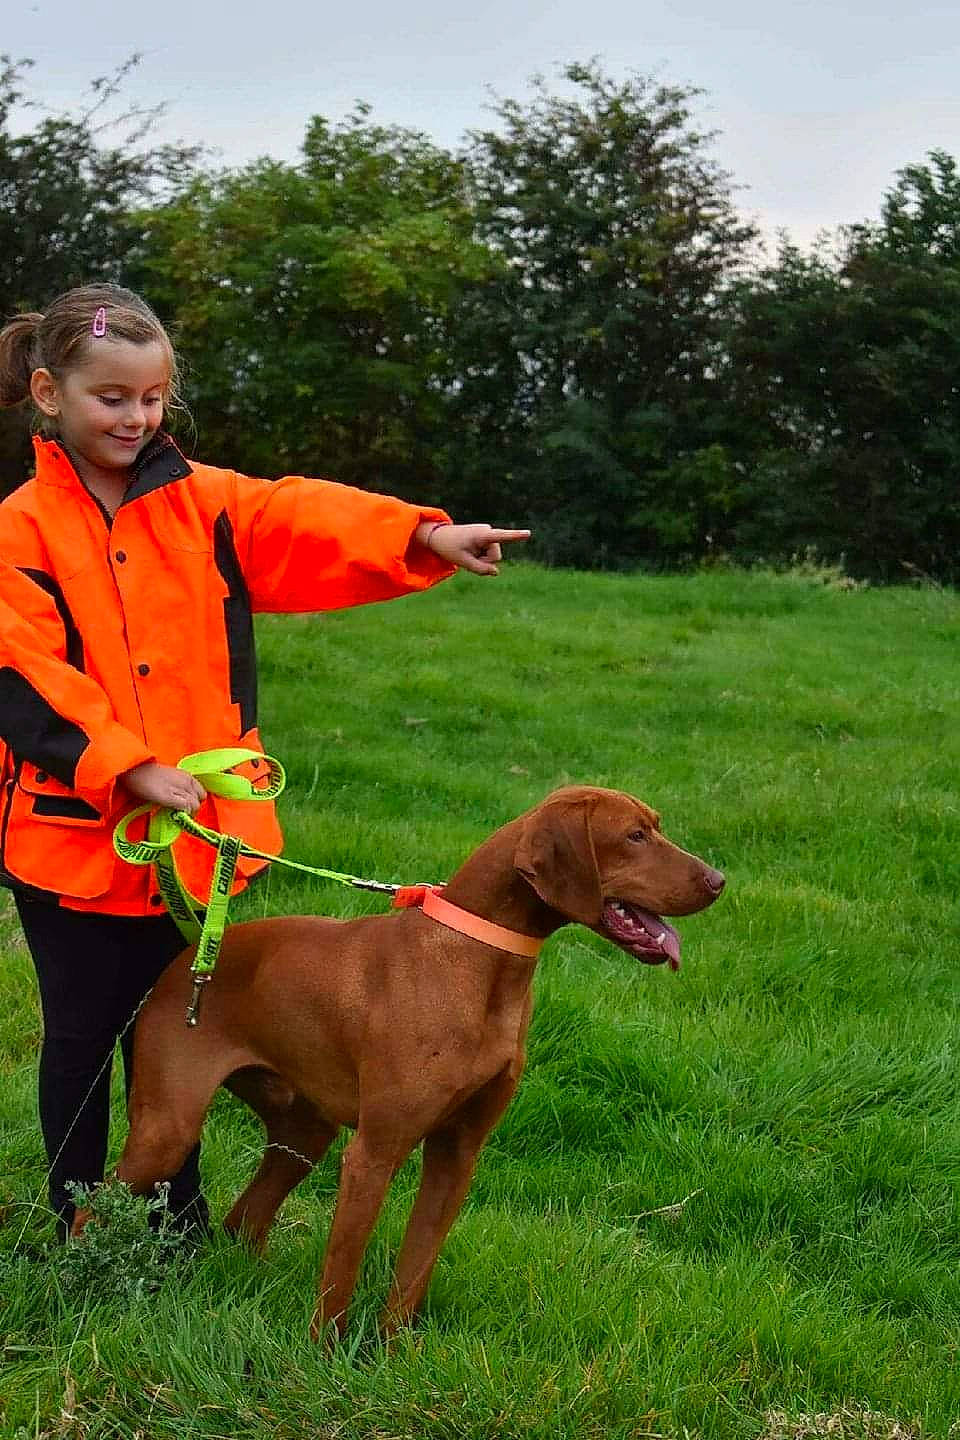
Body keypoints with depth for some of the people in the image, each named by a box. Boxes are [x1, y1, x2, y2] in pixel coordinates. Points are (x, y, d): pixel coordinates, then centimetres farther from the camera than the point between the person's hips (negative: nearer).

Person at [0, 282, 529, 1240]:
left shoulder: (203, 502, 4)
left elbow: (306, 518, -11)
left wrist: (424, 537, -27)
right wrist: (127, 769, -26)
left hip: (190, 827, 3)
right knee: (81, 1035, 9)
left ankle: (180, 1215, 29)